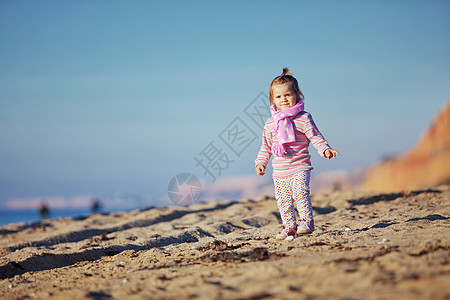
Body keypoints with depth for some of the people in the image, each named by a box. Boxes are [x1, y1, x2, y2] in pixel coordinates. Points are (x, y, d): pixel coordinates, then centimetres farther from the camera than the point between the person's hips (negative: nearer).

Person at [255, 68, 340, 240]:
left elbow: (315, 137, -4)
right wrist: (261, 162, 11)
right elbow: (266, 146, 19)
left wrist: (325, 149, -20)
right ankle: (289, 227, 17)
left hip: (300, 167, -4)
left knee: (299, 191, -24)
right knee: (283, 200, 4)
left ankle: (307, 220, -10)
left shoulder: (303, 118, -3)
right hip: (279, 171, 4)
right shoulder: (271, 123, 10)